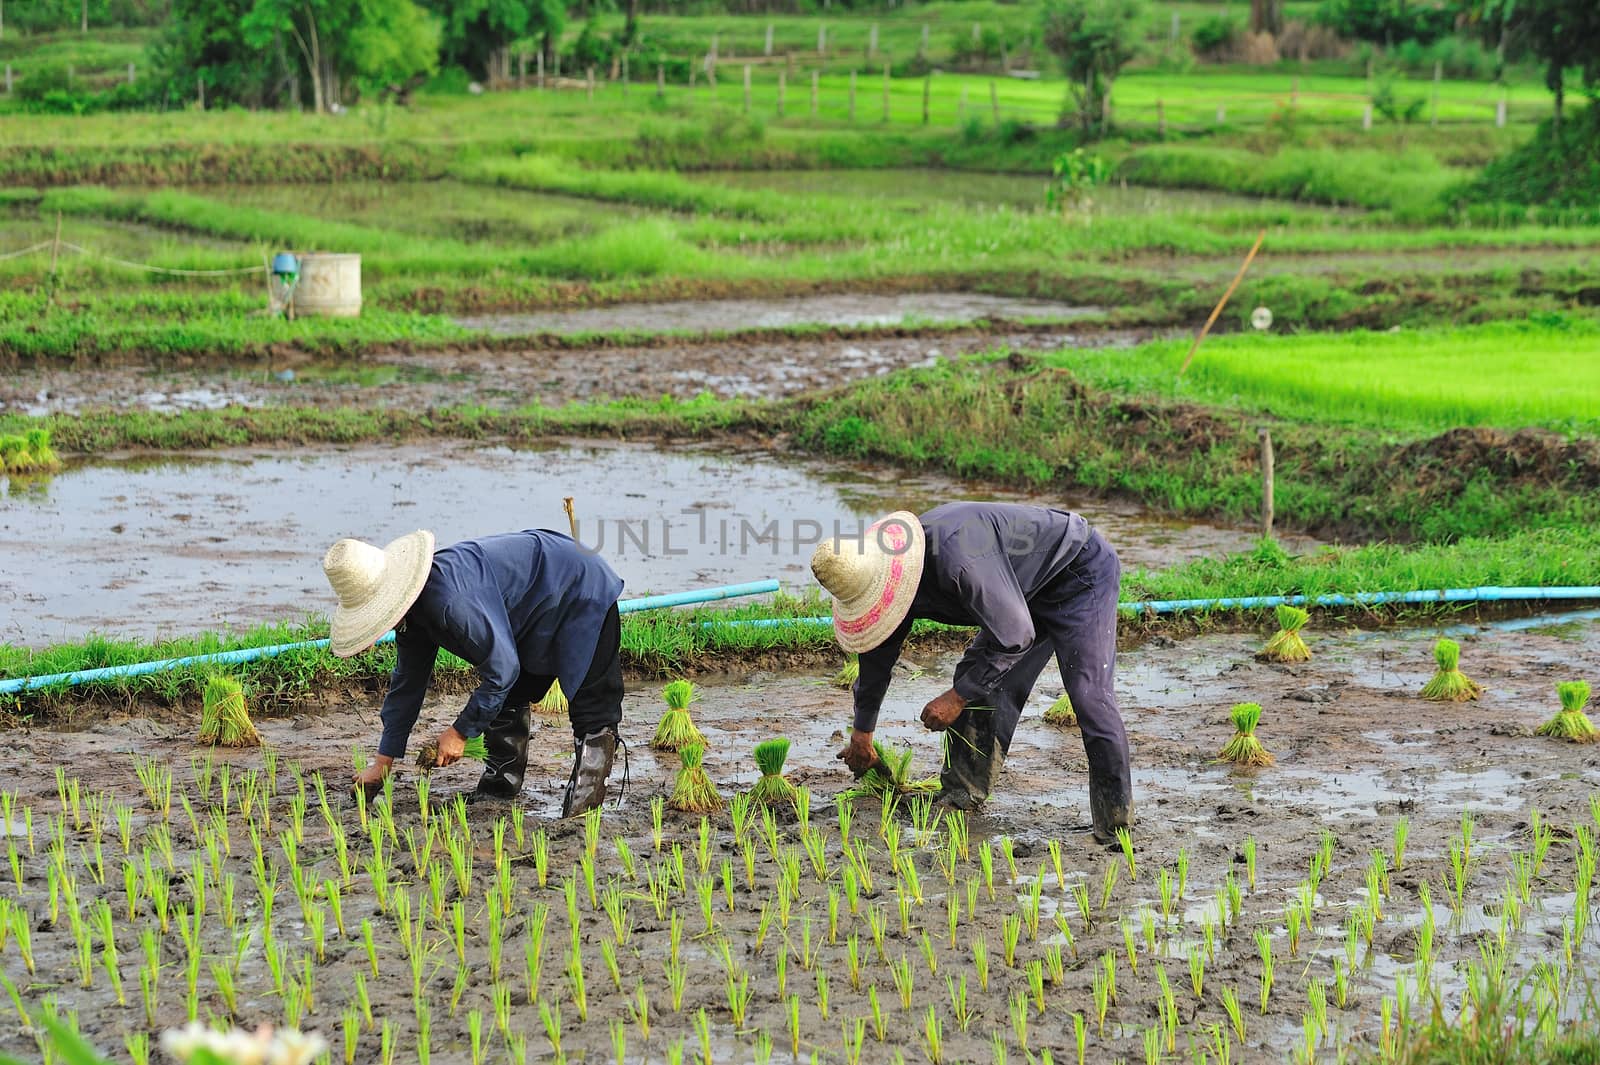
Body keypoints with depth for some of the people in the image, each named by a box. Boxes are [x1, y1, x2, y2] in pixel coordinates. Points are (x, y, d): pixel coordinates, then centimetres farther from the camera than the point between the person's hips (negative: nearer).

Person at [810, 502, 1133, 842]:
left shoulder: (958, 558, -38)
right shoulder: (890, 572, -7)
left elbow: (1014, 636, -31)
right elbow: (879, 652, 10)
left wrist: (957, 697, -23)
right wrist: (862, 731, 22)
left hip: (1081, 573, -9)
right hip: (1030, 592, 9)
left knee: (1088, 694, -18)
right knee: (984, 688, 3)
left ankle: (1115, 824, -14)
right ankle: (961, 795, 10)